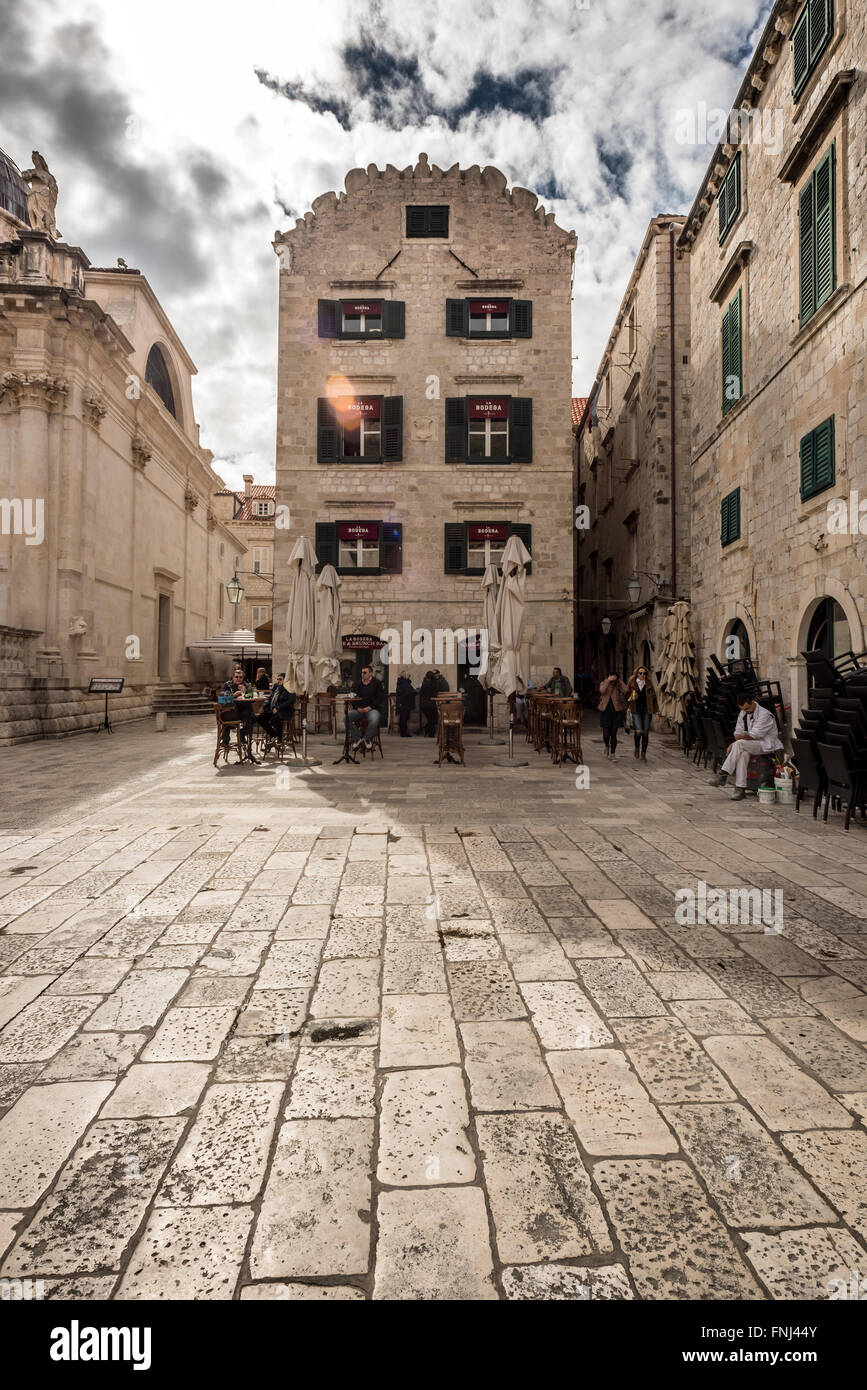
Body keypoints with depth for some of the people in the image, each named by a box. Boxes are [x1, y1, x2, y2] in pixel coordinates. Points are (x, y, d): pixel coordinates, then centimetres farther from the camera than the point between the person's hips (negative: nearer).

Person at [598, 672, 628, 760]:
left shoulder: (618, 685, 2)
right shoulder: (603, 683, 2)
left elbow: (626, 691, -17)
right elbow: (602, 691, -20)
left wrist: (619, 681, -10)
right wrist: (608, 681, -19)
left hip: (616, 712, 0)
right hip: (605, 711, 0)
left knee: (614, 734, 2)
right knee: (606, 733, -5)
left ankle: (612, 754, 11)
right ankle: (607, 746, 28)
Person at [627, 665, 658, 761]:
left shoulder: (649, 685, 8)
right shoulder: (632, 684, 5)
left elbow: (654, 698, 10)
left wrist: (656, 712, 6)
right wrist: (631, 698, -13)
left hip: (647, 710, 2)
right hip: (636, 710, -2)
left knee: (646, 733, 1)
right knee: (638, 731, -16)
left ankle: (643, 754, 14)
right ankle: (637, 747, 14)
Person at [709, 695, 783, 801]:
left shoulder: (765, 714, -14)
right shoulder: (743, 713, 10)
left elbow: (753, 736, -18)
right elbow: (738, 733, 9)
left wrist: (740, 736, -7)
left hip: (766, 745, -6)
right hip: (752, 745, 6)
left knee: (739, 744, -31)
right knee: (743, 754, -31)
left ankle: (724, 775, -29)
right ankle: (740, 789, -33)